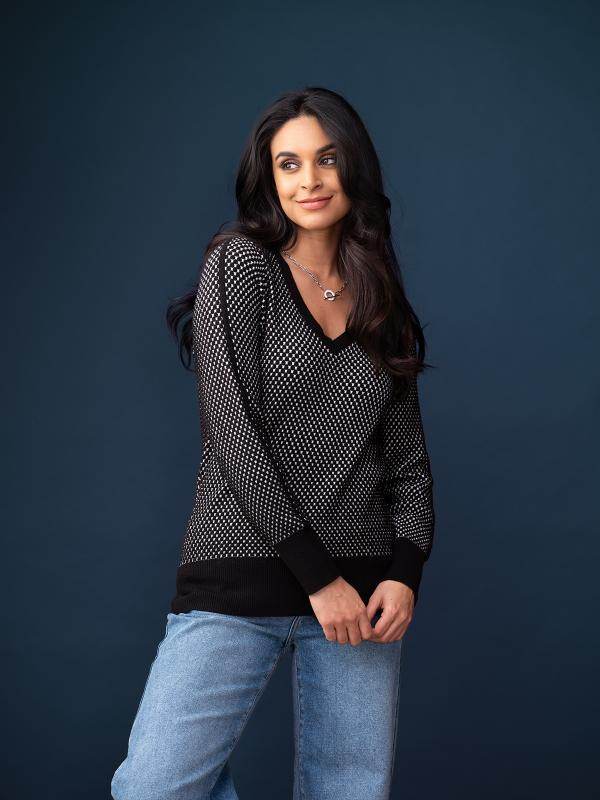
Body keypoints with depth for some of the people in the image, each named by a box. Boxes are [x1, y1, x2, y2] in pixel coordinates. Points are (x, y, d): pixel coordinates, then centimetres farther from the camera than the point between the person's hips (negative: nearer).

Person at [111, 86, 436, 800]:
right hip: (243, 576, -4)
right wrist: (317, 574, -12)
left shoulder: (382, 303, 14)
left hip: (362, 586, 4)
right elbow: (233, 429, -9)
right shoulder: (240, 264, 1)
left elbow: (409, 455, 14)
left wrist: (405, 573, -3)